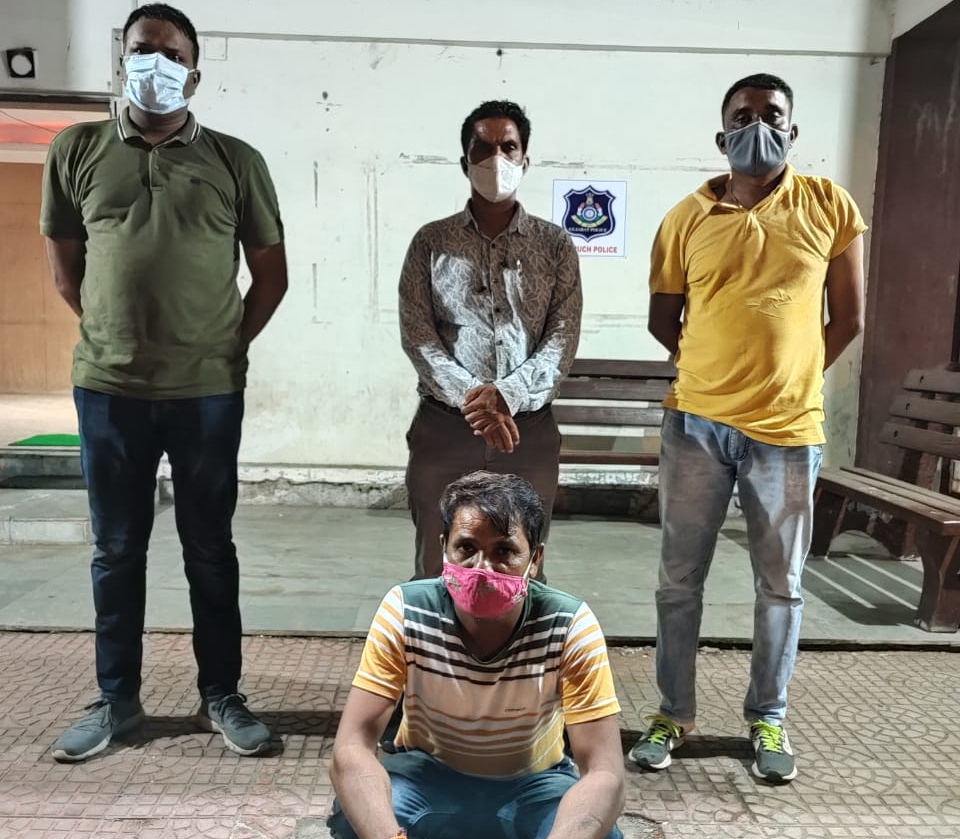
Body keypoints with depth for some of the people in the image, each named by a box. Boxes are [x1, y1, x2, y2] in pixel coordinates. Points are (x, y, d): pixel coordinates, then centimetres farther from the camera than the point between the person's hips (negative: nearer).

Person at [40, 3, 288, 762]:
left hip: (208, 390, -1)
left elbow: (271, 274, 6)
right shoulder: (75, 151, 6)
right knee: (116, 550, 11)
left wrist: (230, 348, 2)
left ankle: (222, 696, 23)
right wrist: (114, 333, 6)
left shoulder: (235, 160, 2)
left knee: (210, 547, 9)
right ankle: (116, 699, 27)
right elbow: (64, 267, 12)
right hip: (107, 387, 2)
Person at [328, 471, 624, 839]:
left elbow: (604, 773, -29)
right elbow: (351, 747, -28)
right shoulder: (405, 612, -24)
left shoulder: (570, 626, -26)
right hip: (428, 773, 0)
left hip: (531, 783, 0)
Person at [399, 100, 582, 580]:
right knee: (436, 572, 6)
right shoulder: (431, 241, 6)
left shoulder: (555, 245, 7)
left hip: (529, 429, 1)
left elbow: (563, 337, -2)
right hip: (444, 427, 0)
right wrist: (472, 402, -16)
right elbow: (416, 334, -3)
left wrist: (506, 394, -18)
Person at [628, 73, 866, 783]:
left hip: (788, 430, 0)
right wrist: (723, 371, 10)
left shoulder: (830, 207, 2)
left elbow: (849, 318, 6)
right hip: (697, 425, 1)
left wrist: (787, 380, 8)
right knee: (680, 580, 7)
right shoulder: (687, 219, 2)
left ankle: (769, 719, 28)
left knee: (780, 585, 10)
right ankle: (674, 713, 24)